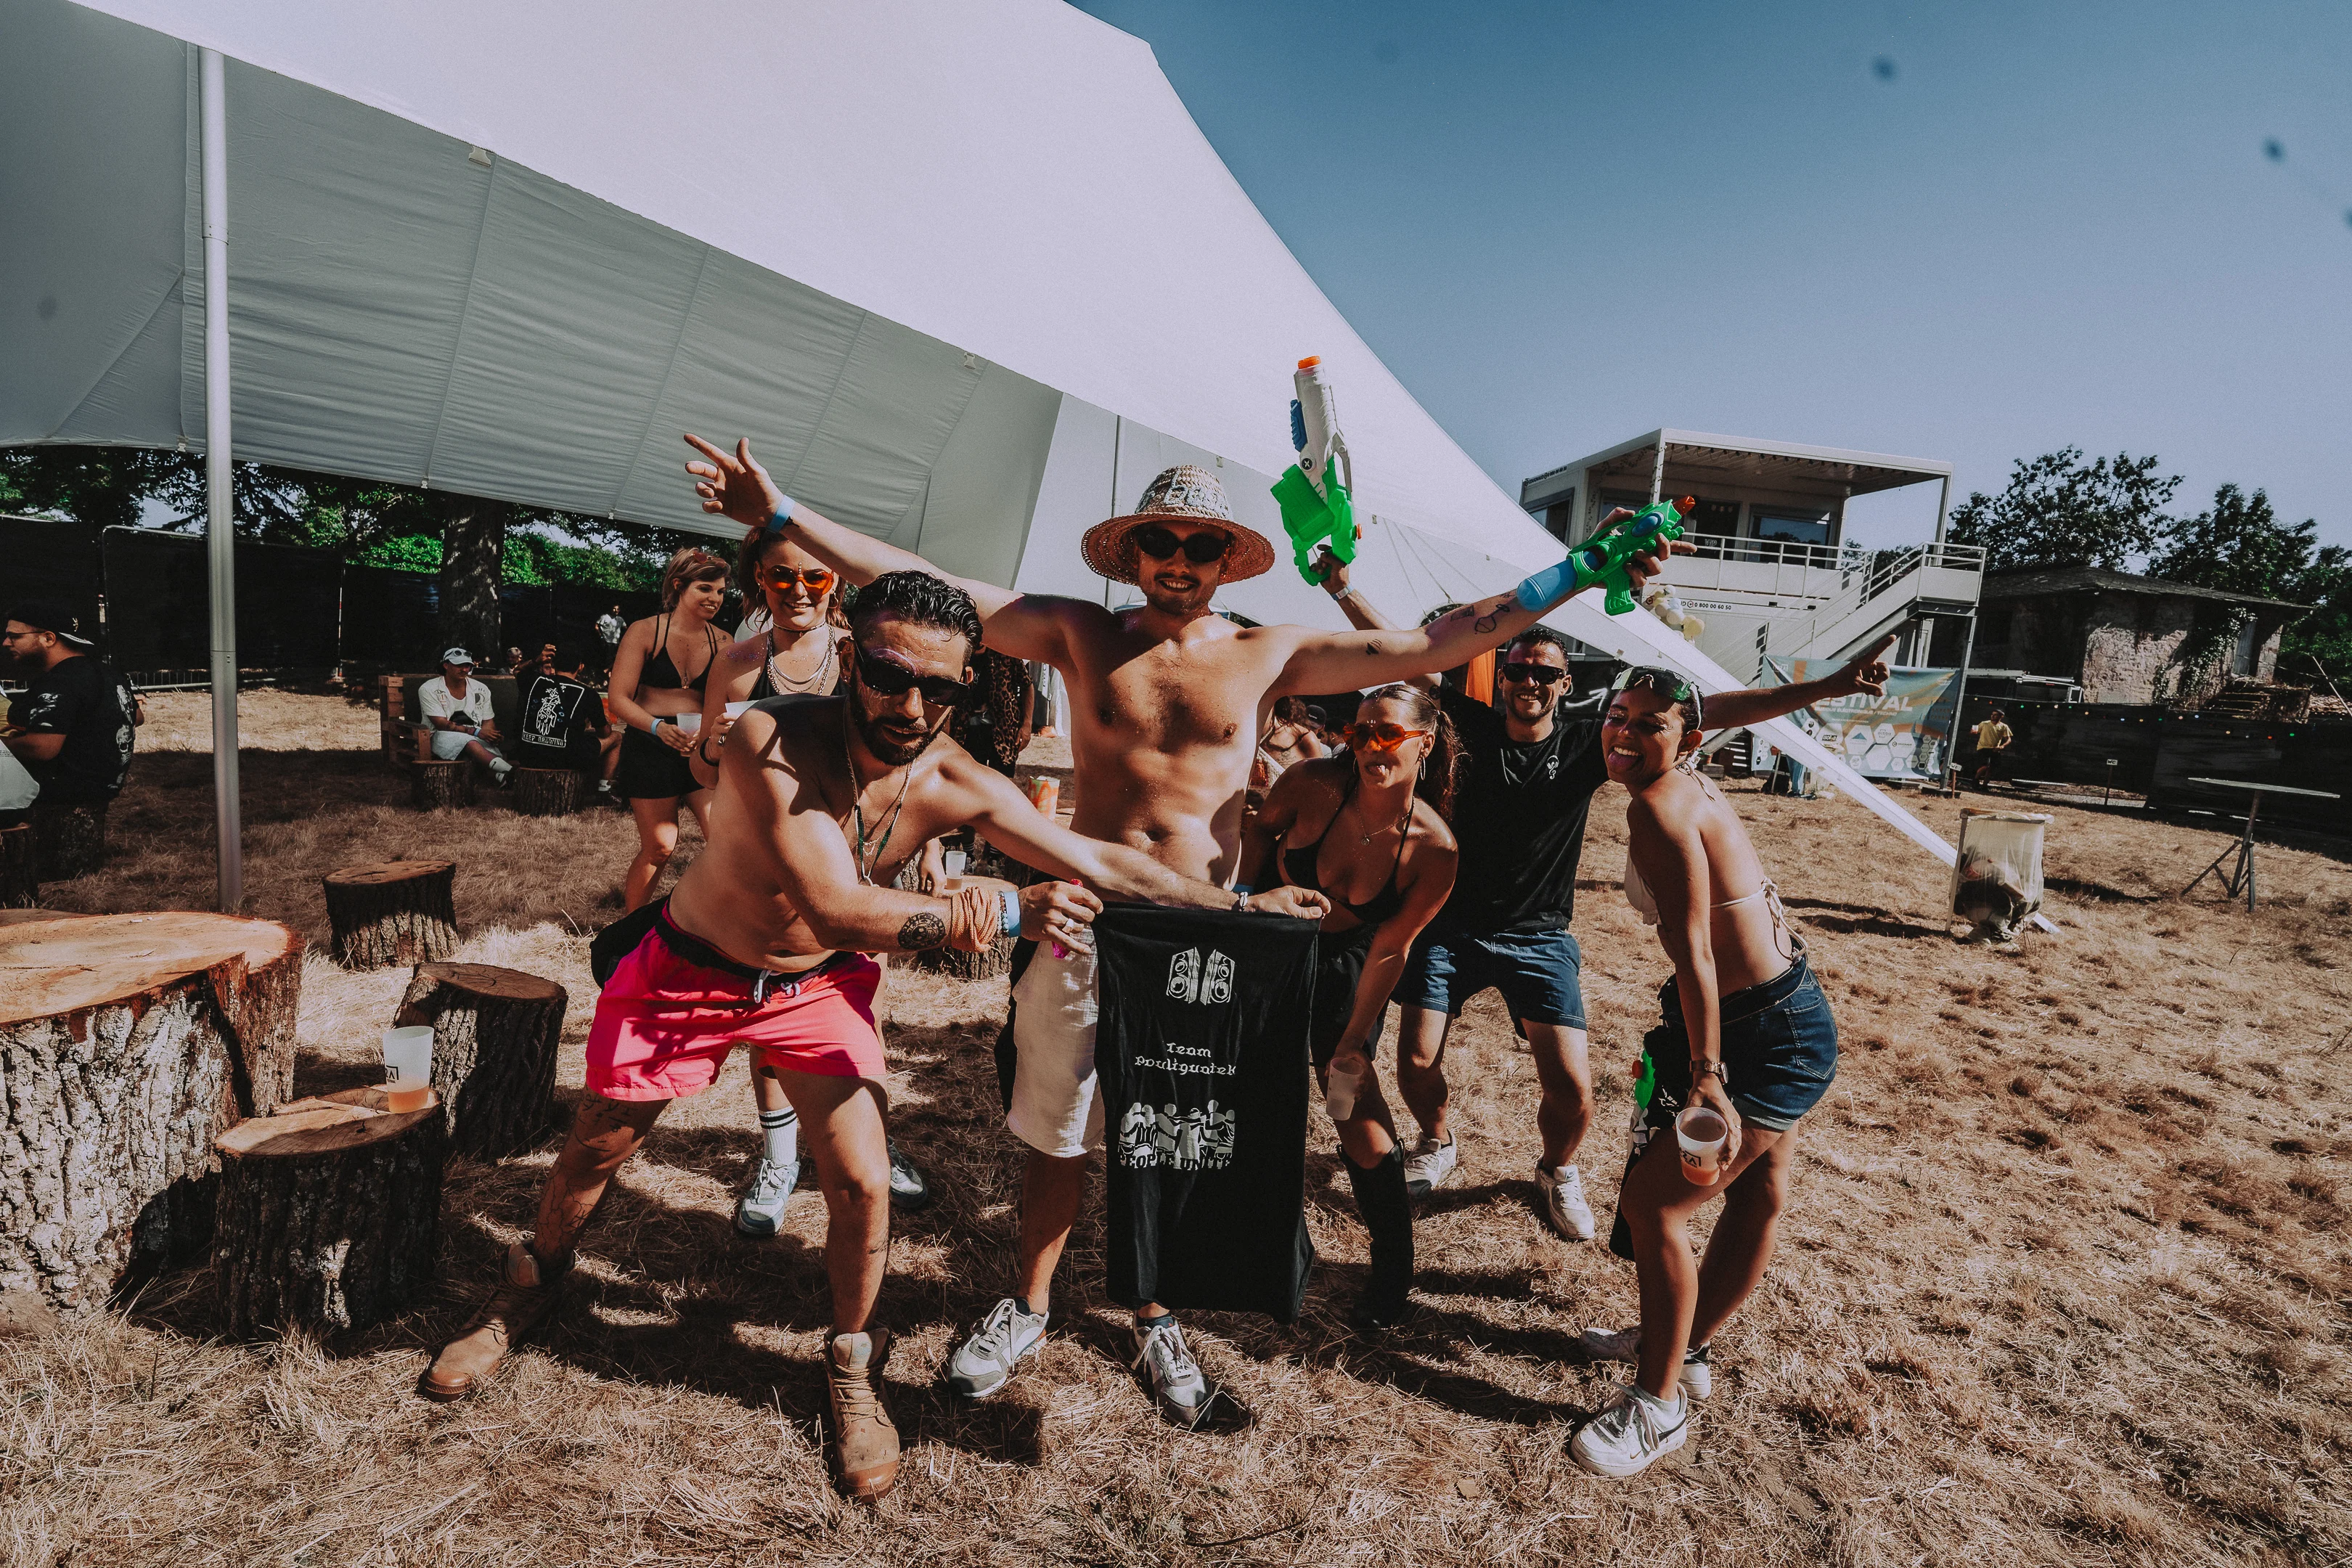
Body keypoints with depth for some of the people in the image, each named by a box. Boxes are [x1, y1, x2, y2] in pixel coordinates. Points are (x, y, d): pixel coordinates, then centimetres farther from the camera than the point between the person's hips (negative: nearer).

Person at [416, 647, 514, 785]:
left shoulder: (481, 690, 12)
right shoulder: (429, 689, 0)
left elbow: (488, 721, 13)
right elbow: (441, 724, -9)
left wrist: (487, 733, -14)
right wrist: (476, 732, -21)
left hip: (476, 737, 5)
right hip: (442, 737, -5)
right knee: (470, 742, -40)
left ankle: (502, 776, -64)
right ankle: (509, 771, -63)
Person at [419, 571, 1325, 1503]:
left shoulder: (957, 785, -23)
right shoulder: (772, 742, -35)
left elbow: (1101, 866, -17)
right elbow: (839, 910, -42)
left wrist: (1242, 903, -18)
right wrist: (1008, 912, -44)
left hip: (816, 989, 2)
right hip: (689, 971, -1)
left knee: (863, 1188, -4)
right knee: (594, 1149, 16)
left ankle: (852, 1370, 26)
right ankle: (530, 1290, 50)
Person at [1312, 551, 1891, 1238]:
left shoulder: (1588, 735, -5)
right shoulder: (1474, 723, -3)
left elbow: (1705, 712, -10)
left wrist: (1825, 688, -14)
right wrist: (1342, 589, -7)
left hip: (1540, 938, 0)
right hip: (1452, 925, 1)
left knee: (1572, 1089, -7)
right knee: (1416, 1063, -1)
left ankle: (1557, 1169, 28)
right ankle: (1437, 1142, 34)